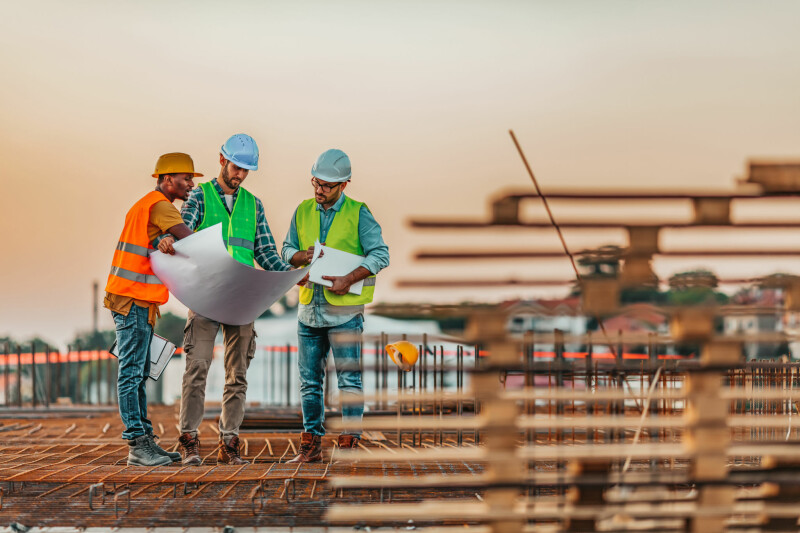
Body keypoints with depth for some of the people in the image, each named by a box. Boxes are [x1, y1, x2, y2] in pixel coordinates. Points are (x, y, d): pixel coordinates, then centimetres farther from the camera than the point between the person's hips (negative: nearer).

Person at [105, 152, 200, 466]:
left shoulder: (146, 205, 21)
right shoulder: (160, 206, -12)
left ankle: (145, 441, 13)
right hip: (133, 300, -11)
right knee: (131, 372, -9)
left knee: (138, 373, 10)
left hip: (138, 301, 11)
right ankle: (137, 445, -10)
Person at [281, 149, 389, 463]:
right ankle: (311, 445, 15)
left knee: (349, 377, -5)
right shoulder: (303, 211, 11)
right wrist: (300, 256, -7)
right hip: (309, 306, 5)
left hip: (344, 309, -5)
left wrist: (349, 279, -19)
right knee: (310, 378, 8)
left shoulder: (358, 213, -4)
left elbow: (380, 254, -8)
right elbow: (287, 248, 17)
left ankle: (350, 442, 0)